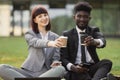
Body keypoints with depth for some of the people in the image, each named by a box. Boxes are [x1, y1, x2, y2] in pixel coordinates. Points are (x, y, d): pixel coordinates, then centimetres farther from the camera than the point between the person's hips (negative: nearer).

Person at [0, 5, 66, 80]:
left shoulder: (55, 37, 13)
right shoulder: (29, 34, 8)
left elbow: (56, 57, 9)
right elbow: (36, 43, -15)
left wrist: (55, 62, -18)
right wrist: (50, 43, -38)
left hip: (46, 73, 1)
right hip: (29, 72, -1)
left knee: (61, 69, -35)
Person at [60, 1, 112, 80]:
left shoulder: (94, 31, 13)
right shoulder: (67, 35, 10)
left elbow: (103, 41, -11)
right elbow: (63, 58, 3)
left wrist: (95, 42, -38)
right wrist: (72, 67, -20)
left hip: (92, 67, 1)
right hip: (76, 71, -1)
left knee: (107, 62, -30)